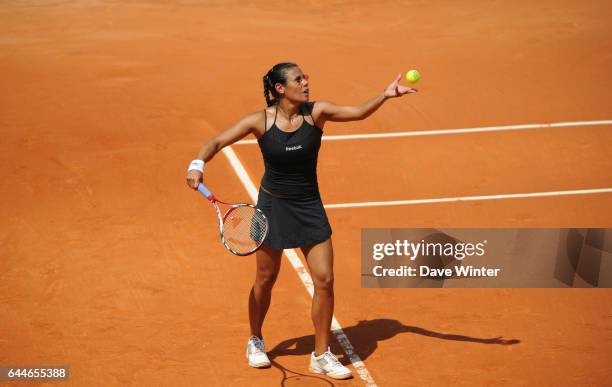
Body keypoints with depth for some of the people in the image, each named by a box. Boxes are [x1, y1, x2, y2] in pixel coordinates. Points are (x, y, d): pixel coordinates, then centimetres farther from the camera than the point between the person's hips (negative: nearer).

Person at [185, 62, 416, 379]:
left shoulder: (316, 112, -10)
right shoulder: (260, 121, -14)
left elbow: (359, 112, -22)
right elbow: (216, 142, -13)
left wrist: (385, 95, -40)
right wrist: (197, 164, -32)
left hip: (309, 207, 2)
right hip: (272, 207, -2)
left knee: (325, 280, -3)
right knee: (265, 281, 11)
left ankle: (321, 356, 13)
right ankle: (255, 341, 37)